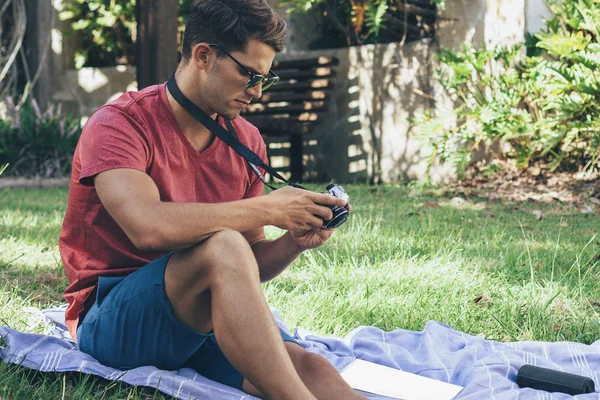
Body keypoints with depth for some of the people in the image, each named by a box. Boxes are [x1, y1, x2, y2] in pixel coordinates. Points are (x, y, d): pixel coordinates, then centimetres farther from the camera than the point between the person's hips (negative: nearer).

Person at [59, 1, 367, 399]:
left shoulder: (247, 141, 9)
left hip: (210, 313, 5)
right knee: (222, 245, -33)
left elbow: (251, 266, 14)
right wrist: (268, 209, -22)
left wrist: (293, 243, -9)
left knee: (309, 368, -25)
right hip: (113, 318, -5)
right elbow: (147, 227, -29)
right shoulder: (119, 124, -10)